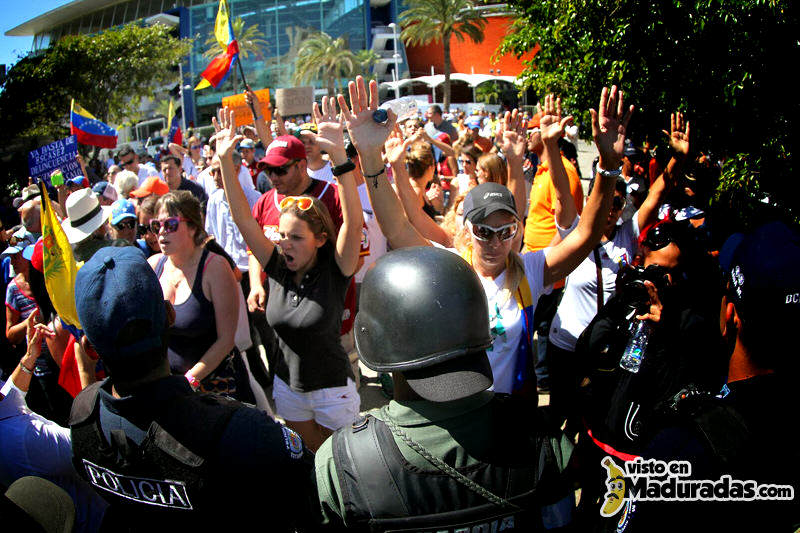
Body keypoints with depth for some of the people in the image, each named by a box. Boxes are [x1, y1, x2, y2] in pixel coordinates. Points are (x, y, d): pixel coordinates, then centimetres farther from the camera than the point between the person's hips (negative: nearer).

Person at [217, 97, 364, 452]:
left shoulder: (335, 272, -18)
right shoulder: (278, 268, -7)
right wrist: (225, 161, -18)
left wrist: (339, 155, -46)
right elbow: (242, 220, -10)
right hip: (288, 388, 4)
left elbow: (354, 223, -34)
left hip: (332, 390, -4)